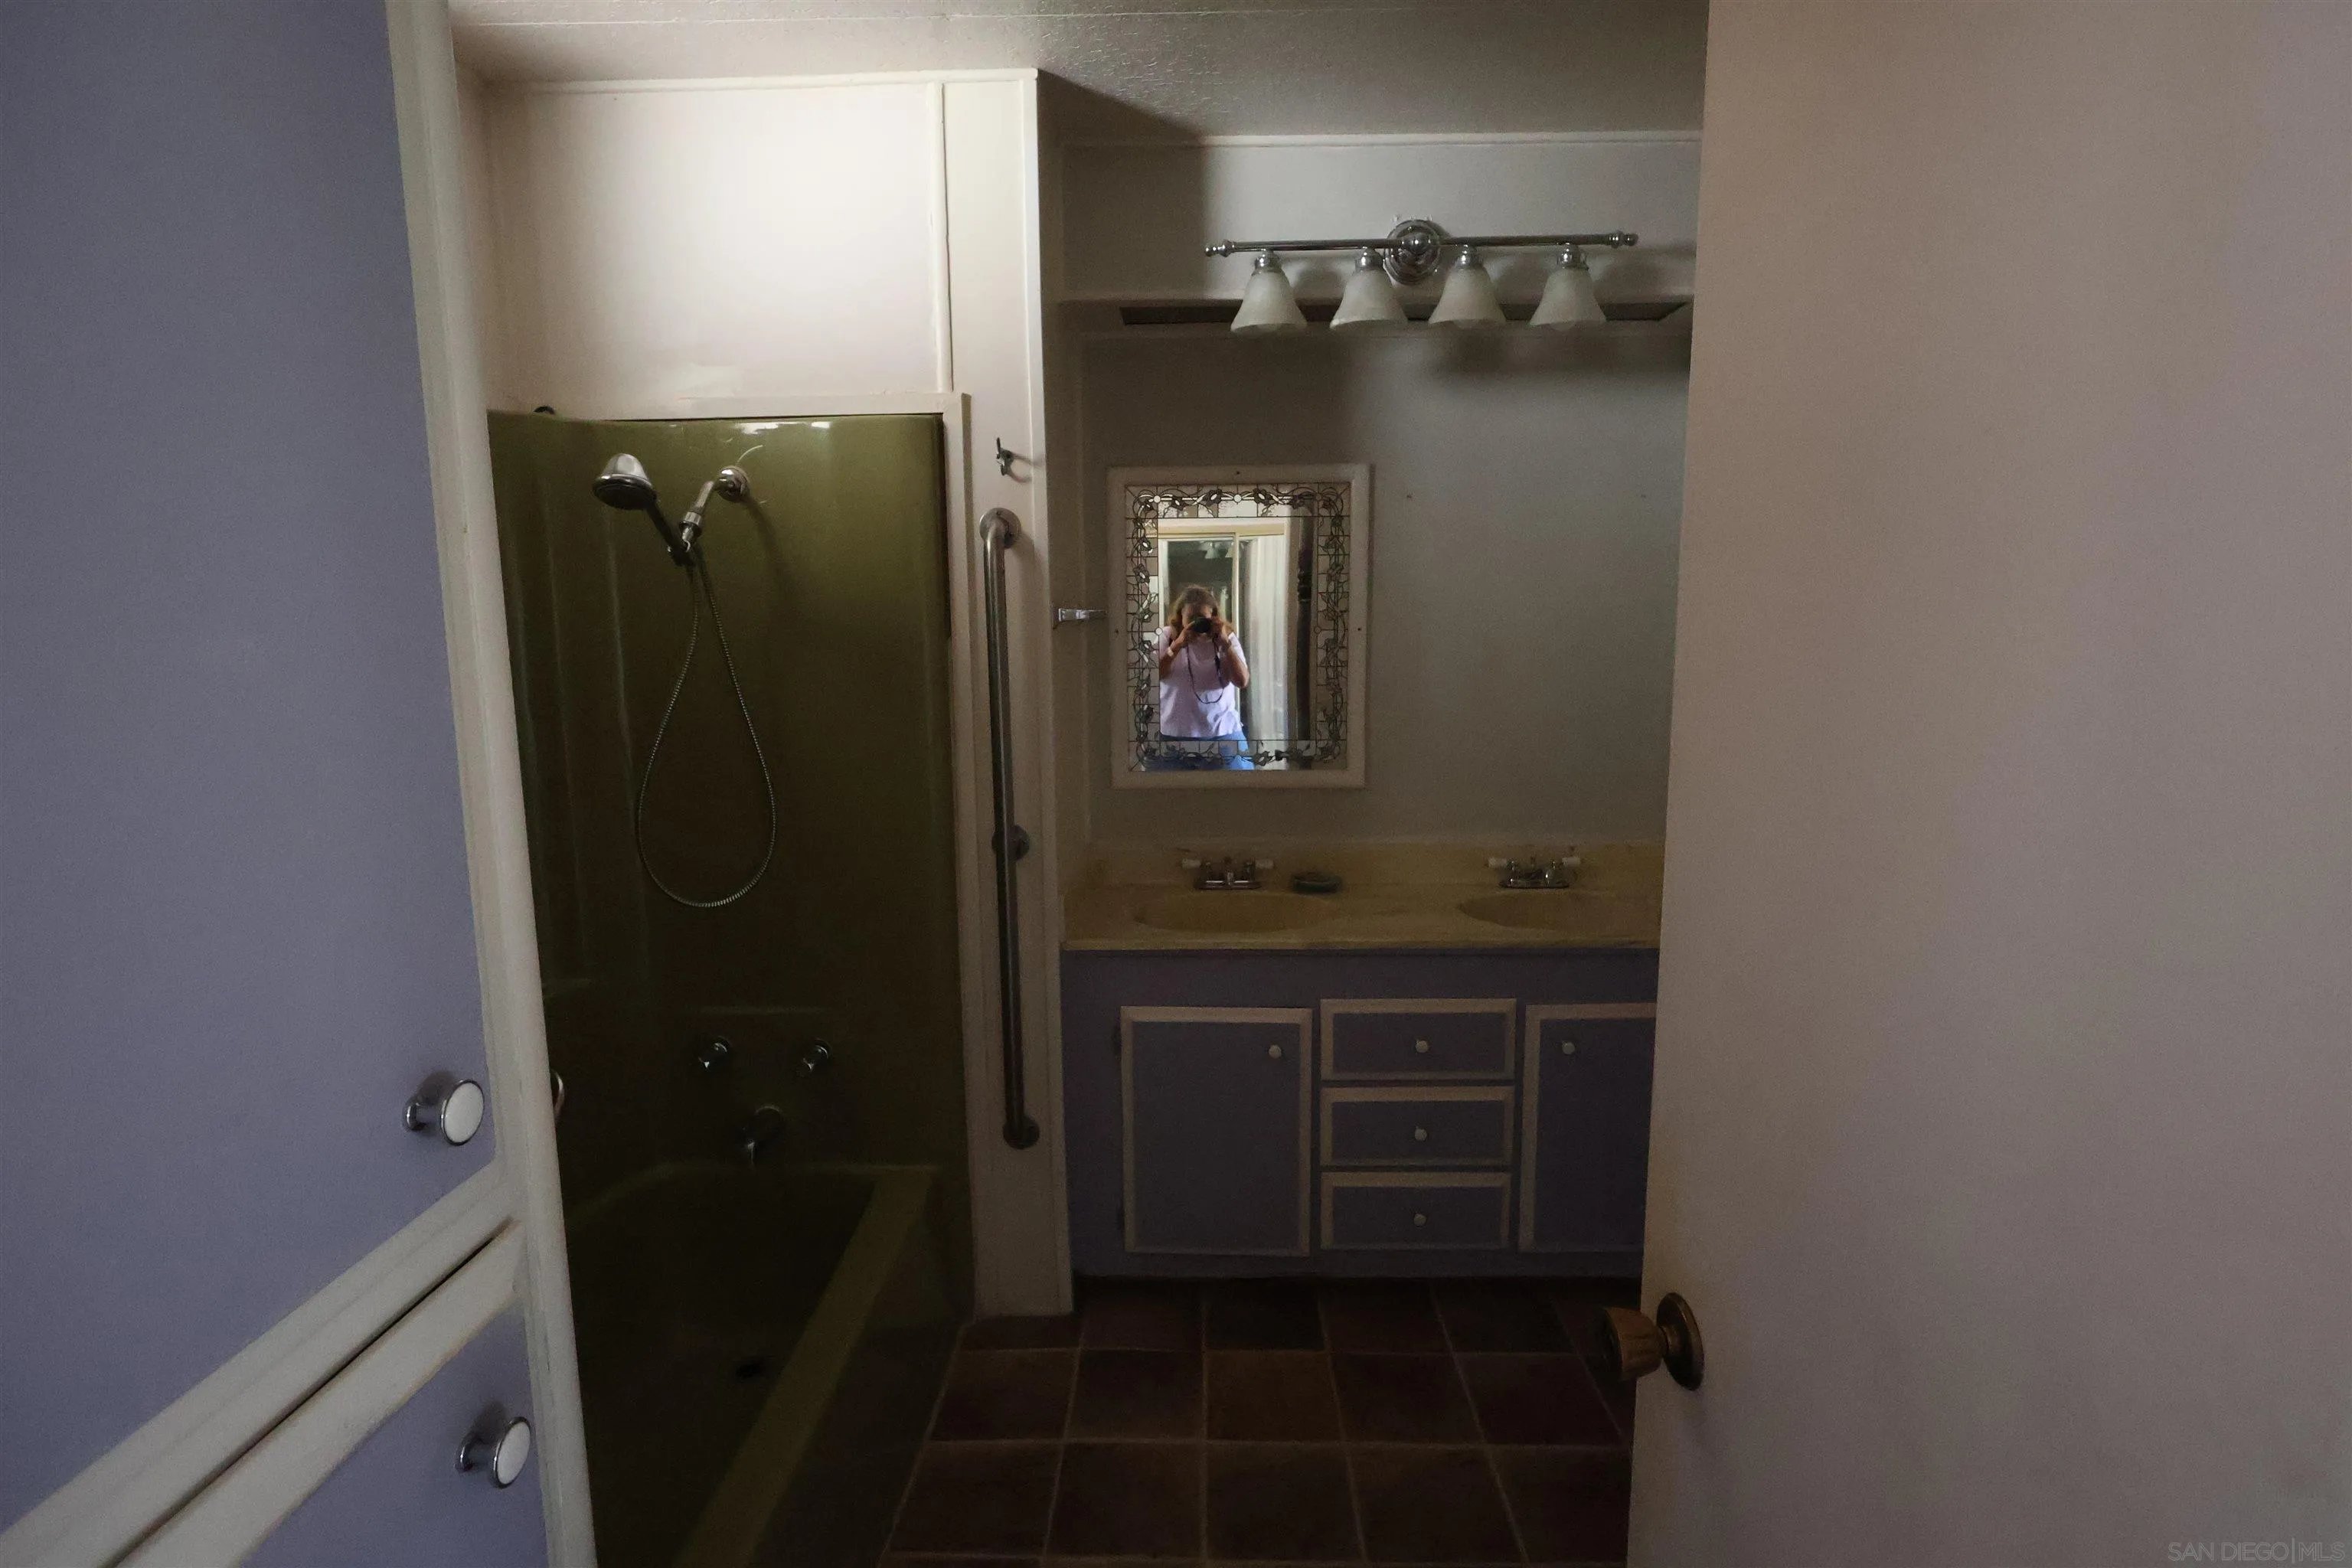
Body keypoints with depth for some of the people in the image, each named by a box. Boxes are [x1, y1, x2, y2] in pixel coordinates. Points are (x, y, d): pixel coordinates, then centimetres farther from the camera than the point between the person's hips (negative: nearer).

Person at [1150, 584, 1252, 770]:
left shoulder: (1226, 638, 4)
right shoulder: (1166, 637, 3)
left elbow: (1243, 682, -7)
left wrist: (1225, 643, -14)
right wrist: (1178, 645, -17)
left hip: (1223, 735, 0)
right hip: (1171, 736, 0)